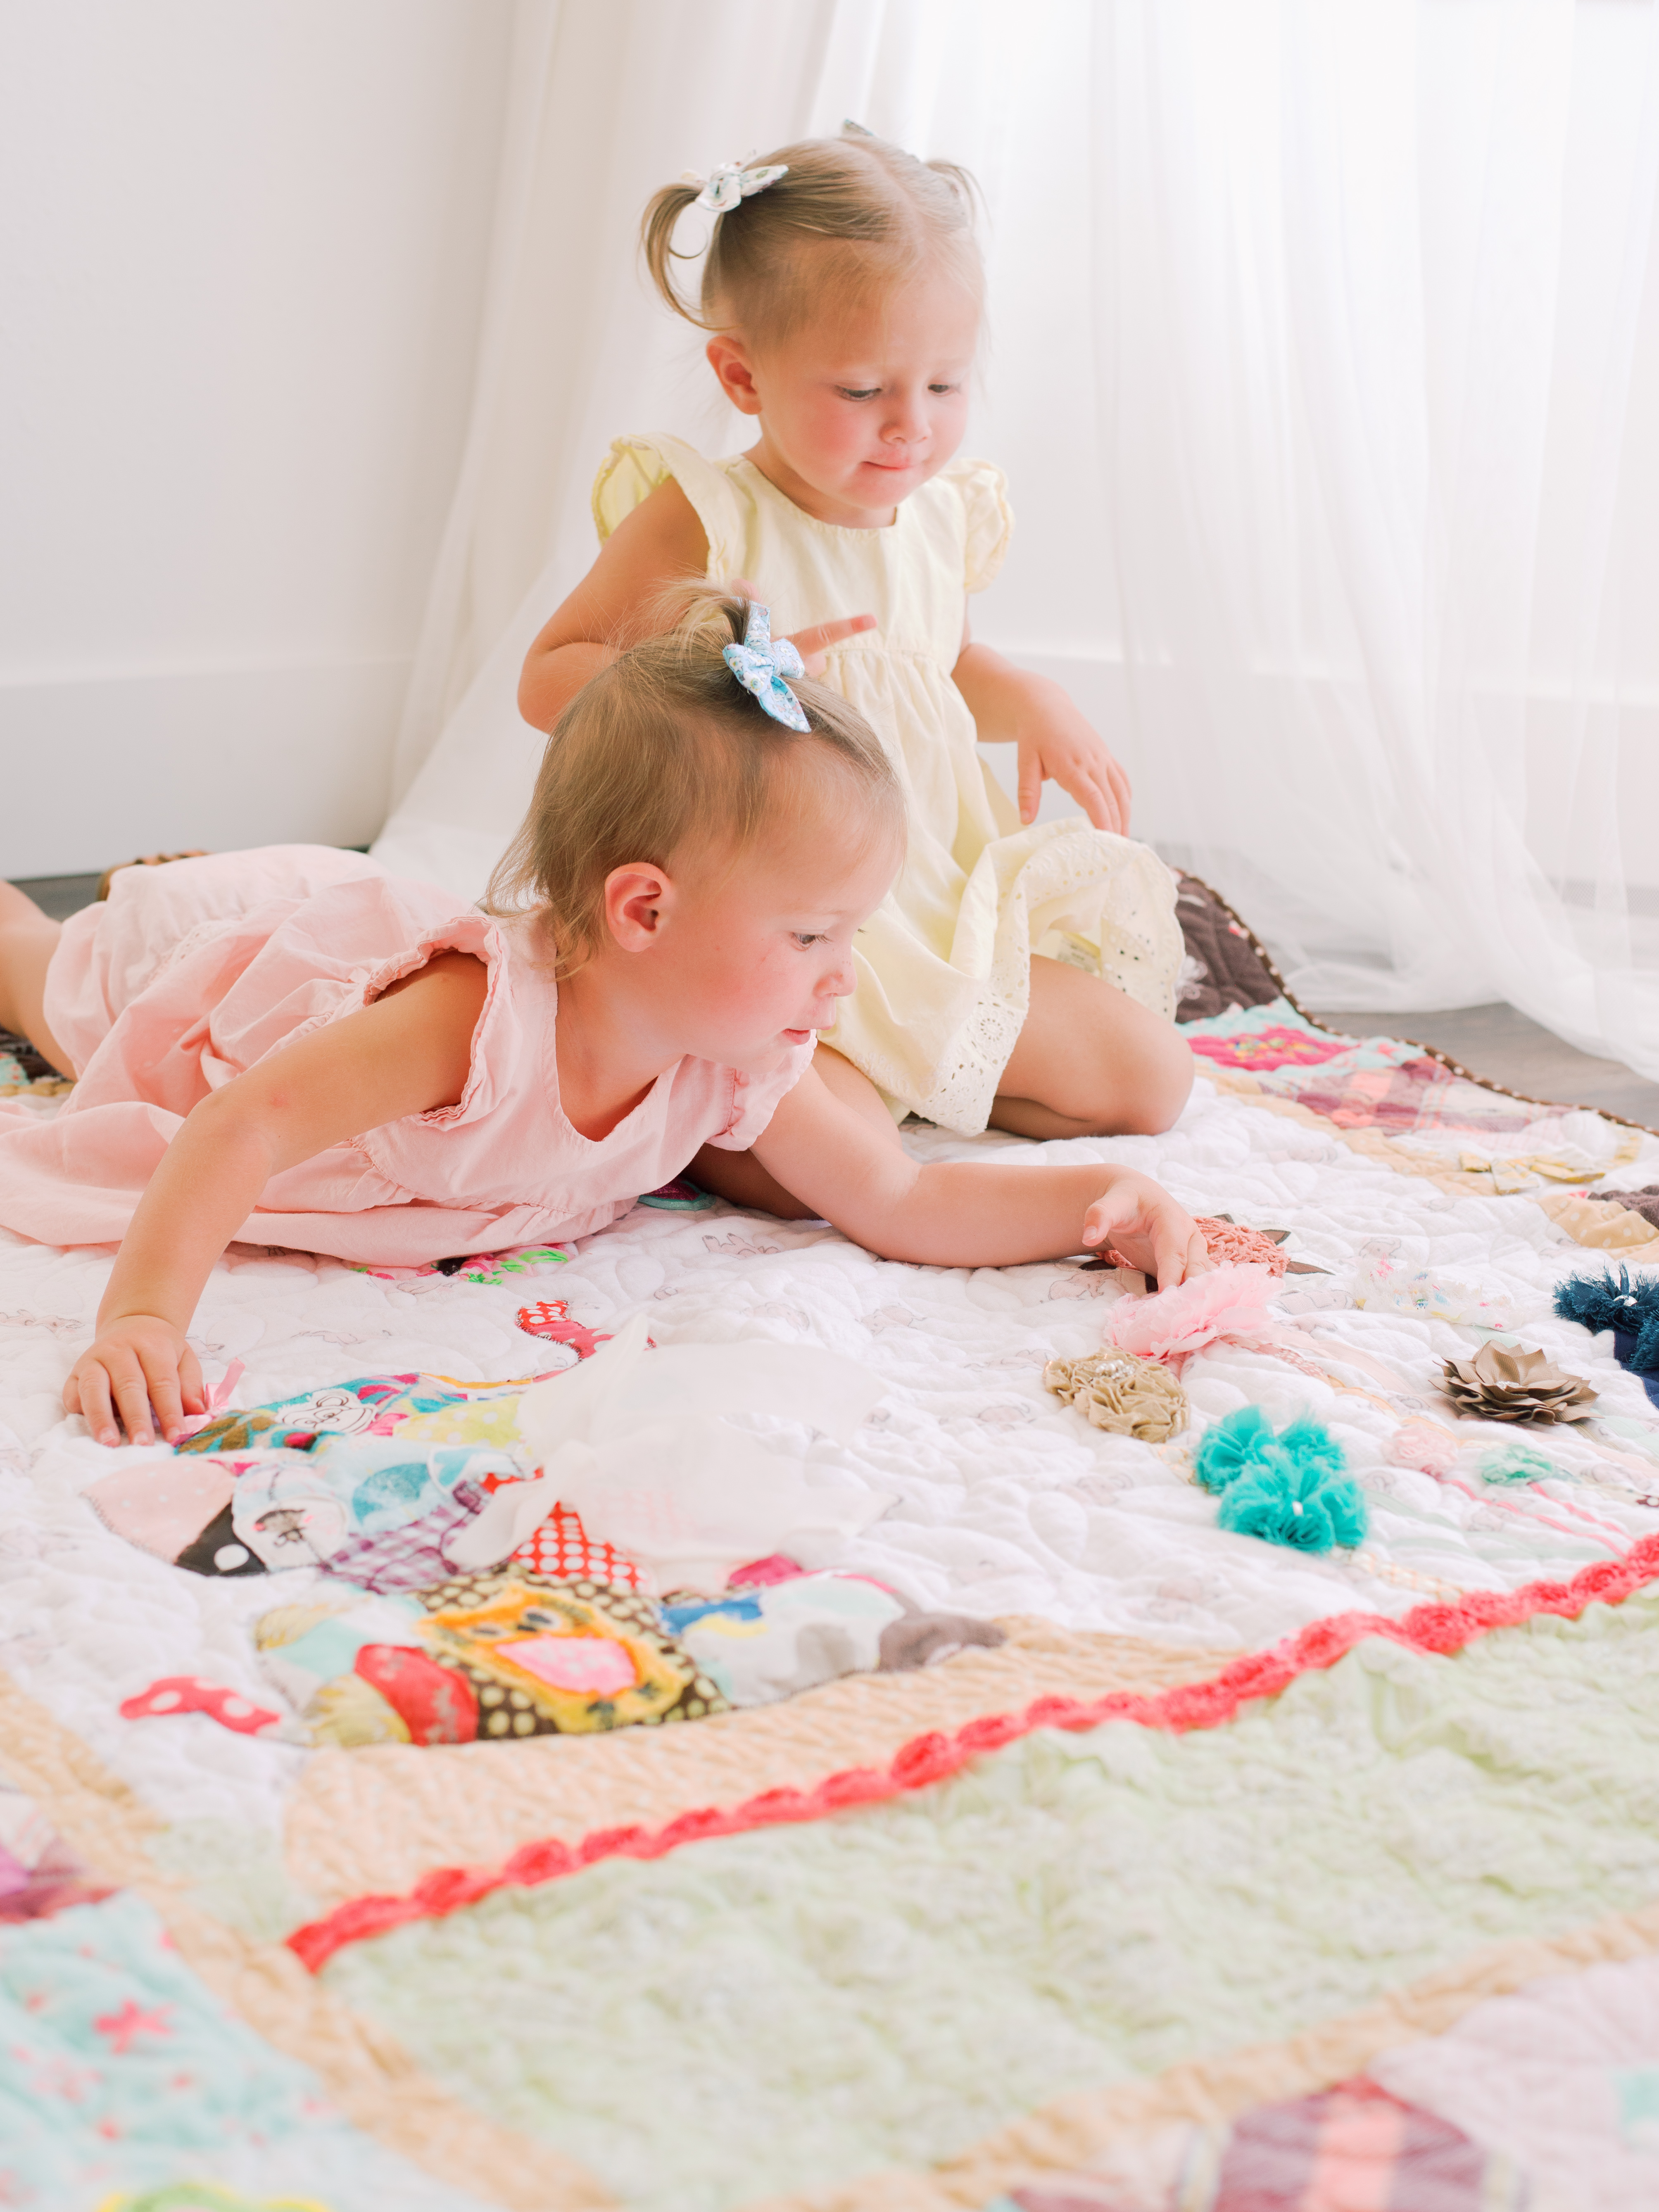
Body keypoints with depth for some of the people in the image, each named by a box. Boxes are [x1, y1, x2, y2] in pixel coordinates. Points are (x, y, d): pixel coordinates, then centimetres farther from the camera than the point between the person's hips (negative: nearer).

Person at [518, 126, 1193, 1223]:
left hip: (932, 908, 7)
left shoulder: (943, 518, 6)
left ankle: (904, 1075, 18)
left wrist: (1029, 700, 4)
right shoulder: (699, 523, -13)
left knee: (1151, 1078, 6)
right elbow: (548, 681, -13)